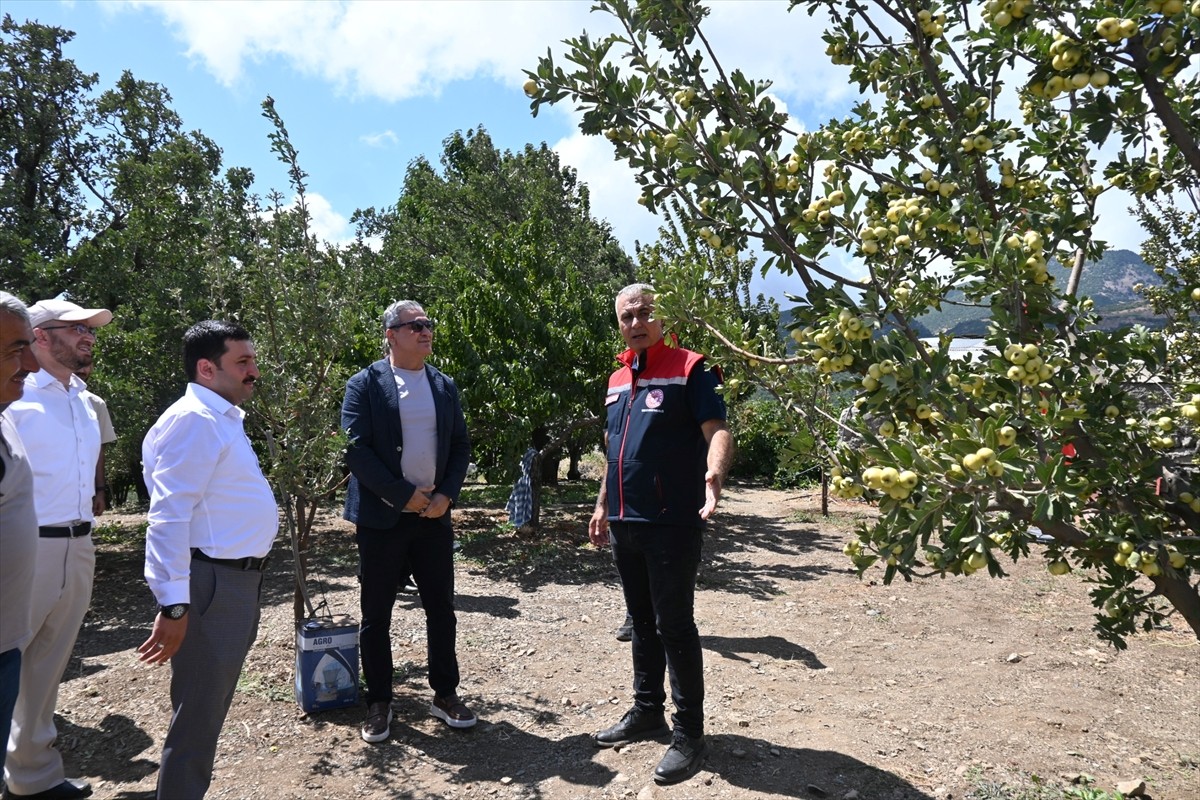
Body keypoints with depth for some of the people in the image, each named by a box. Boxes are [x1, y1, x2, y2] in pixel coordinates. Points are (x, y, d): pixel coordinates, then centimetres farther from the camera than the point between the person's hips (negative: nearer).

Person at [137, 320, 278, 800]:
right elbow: (169, 516, -24)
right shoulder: (195, 420, -17)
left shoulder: (224, 418, 14)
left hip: (238, 580, 10)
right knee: (197, 713, 2)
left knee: (211, 707, 22)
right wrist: (173, 605, -26)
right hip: (212, 584, -10)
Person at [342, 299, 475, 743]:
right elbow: (356, 449, -12)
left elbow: (460, 447, 10)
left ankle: (445, 694, 25)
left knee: (441, 608, 10)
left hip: (434, 514, 4)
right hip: (381, 518, -3)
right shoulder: (365, 385, -4)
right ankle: (379, 702, 22)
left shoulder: (445, 386, 9)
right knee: (376, 614, 6)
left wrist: (446, 495, -6)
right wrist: (407, 495, -15)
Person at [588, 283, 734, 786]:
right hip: (625, 523, 7)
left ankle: (689, 734, 13)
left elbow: (717, 430, -19)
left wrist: (713, 475, -38)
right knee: (642, 623, 17)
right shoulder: (617, 380, 14)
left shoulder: (689, 369, -7)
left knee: (674, 627, -1)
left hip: (672, 523, -7)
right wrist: (602, 506, 21)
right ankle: (647, 712, 33)